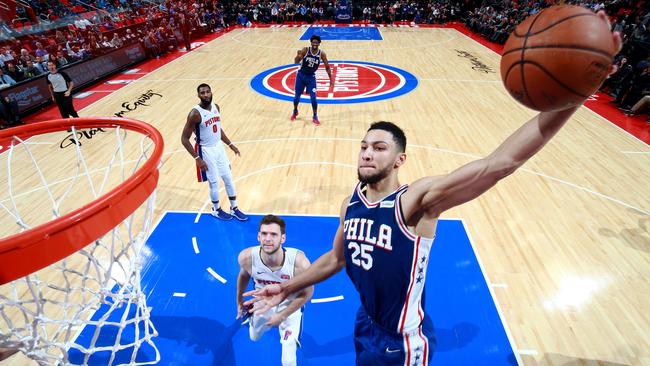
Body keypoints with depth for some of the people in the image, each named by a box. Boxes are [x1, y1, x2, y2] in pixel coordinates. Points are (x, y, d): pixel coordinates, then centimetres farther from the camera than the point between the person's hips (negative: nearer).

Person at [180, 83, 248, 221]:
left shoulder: (216, 107, 1)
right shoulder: (195, 114, -21)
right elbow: (184, 139, -18)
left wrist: (230, 144, 13)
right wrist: (197, 158, -22)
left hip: (219, 147, 7)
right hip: (206, 151, -7)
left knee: (229, 178, 13)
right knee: (214, 183, 5)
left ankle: (234, 209, 28)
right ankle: (216, 210, 30)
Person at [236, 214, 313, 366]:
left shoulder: (299, 262, -41)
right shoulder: (246, 257, -31)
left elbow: (307, 293, -20)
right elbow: (244, 275, -4)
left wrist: (282, 316, -15)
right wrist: (240, 301, 11)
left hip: (289, 306, -3)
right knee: (254, 337, 30)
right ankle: (251, 313, 60)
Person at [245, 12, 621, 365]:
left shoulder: (417, 200, -28)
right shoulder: (350, 204, -9)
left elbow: (500, 163, -41)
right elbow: (336, 259, 6)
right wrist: (287, 288, 13)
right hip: (367, 326, 6)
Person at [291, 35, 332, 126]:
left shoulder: (321, 53, -10)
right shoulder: (305, 50, -13)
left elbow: (327, 66, -1)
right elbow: (296, 62, -14)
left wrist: (331, 79, -4)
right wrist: (298, 56, -36)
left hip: (311, 77, 0)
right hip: (301, 75, 0)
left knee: (313, 97, -10)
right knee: (297, 96, 9)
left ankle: (315, 117, 7)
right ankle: (295, 112, 37)